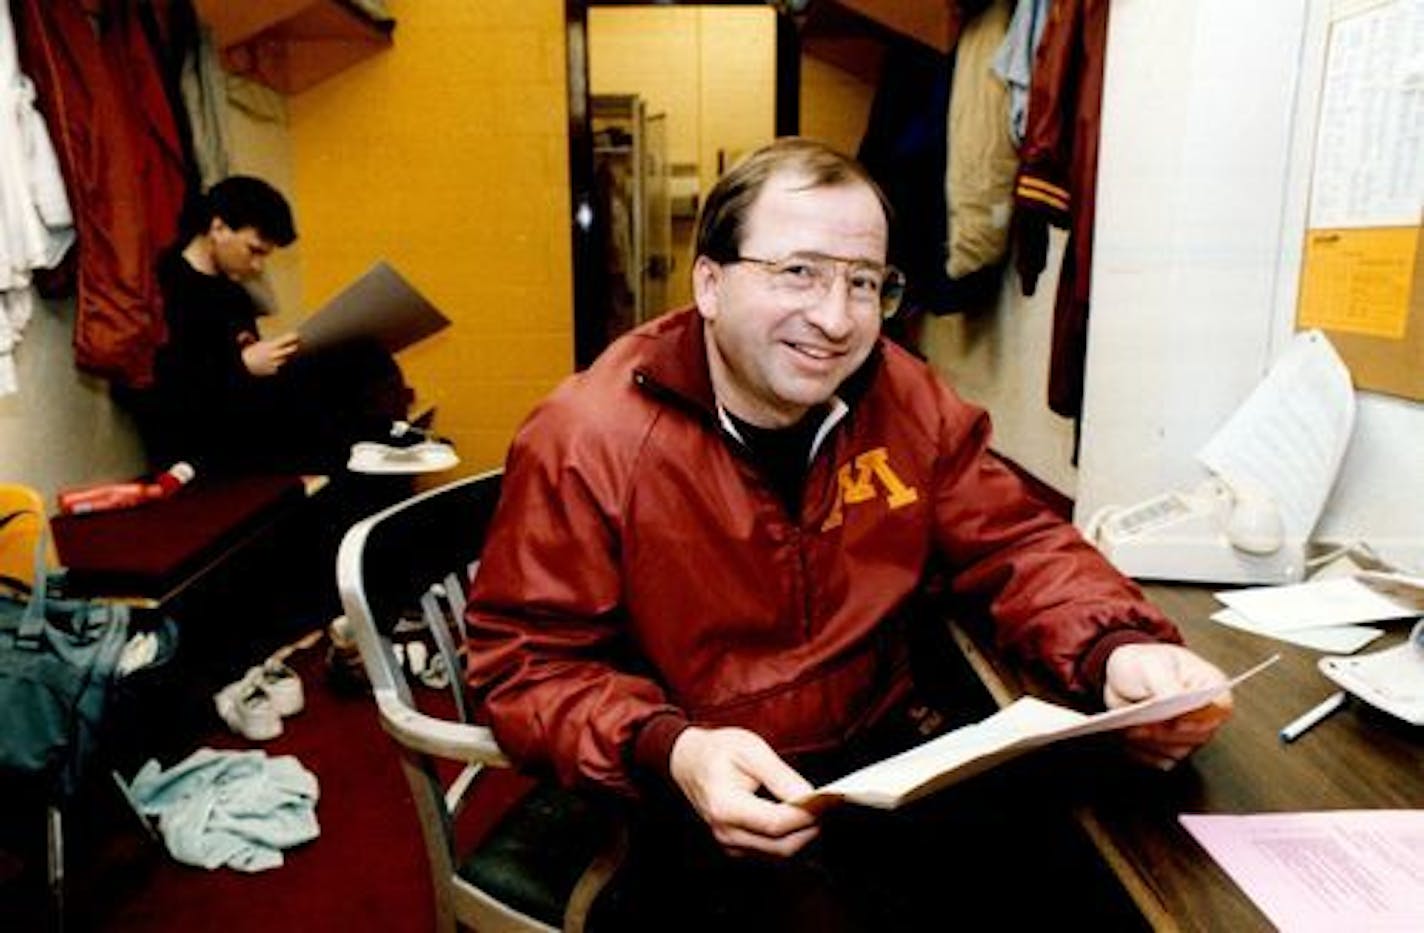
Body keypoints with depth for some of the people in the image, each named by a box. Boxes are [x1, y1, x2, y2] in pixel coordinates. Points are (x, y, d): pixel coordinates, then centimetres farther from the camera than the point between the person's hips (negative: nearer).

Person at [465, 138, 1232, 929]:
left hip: (890, 758, 5)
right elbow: (526, 662, -10)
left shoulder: (906, 401, -1)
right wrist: (668, 753, -28)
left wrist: (1115, 649, -17)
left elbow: (1014, 547, 5)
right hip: (705, 804, -4)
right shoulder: (583, 443, -14)